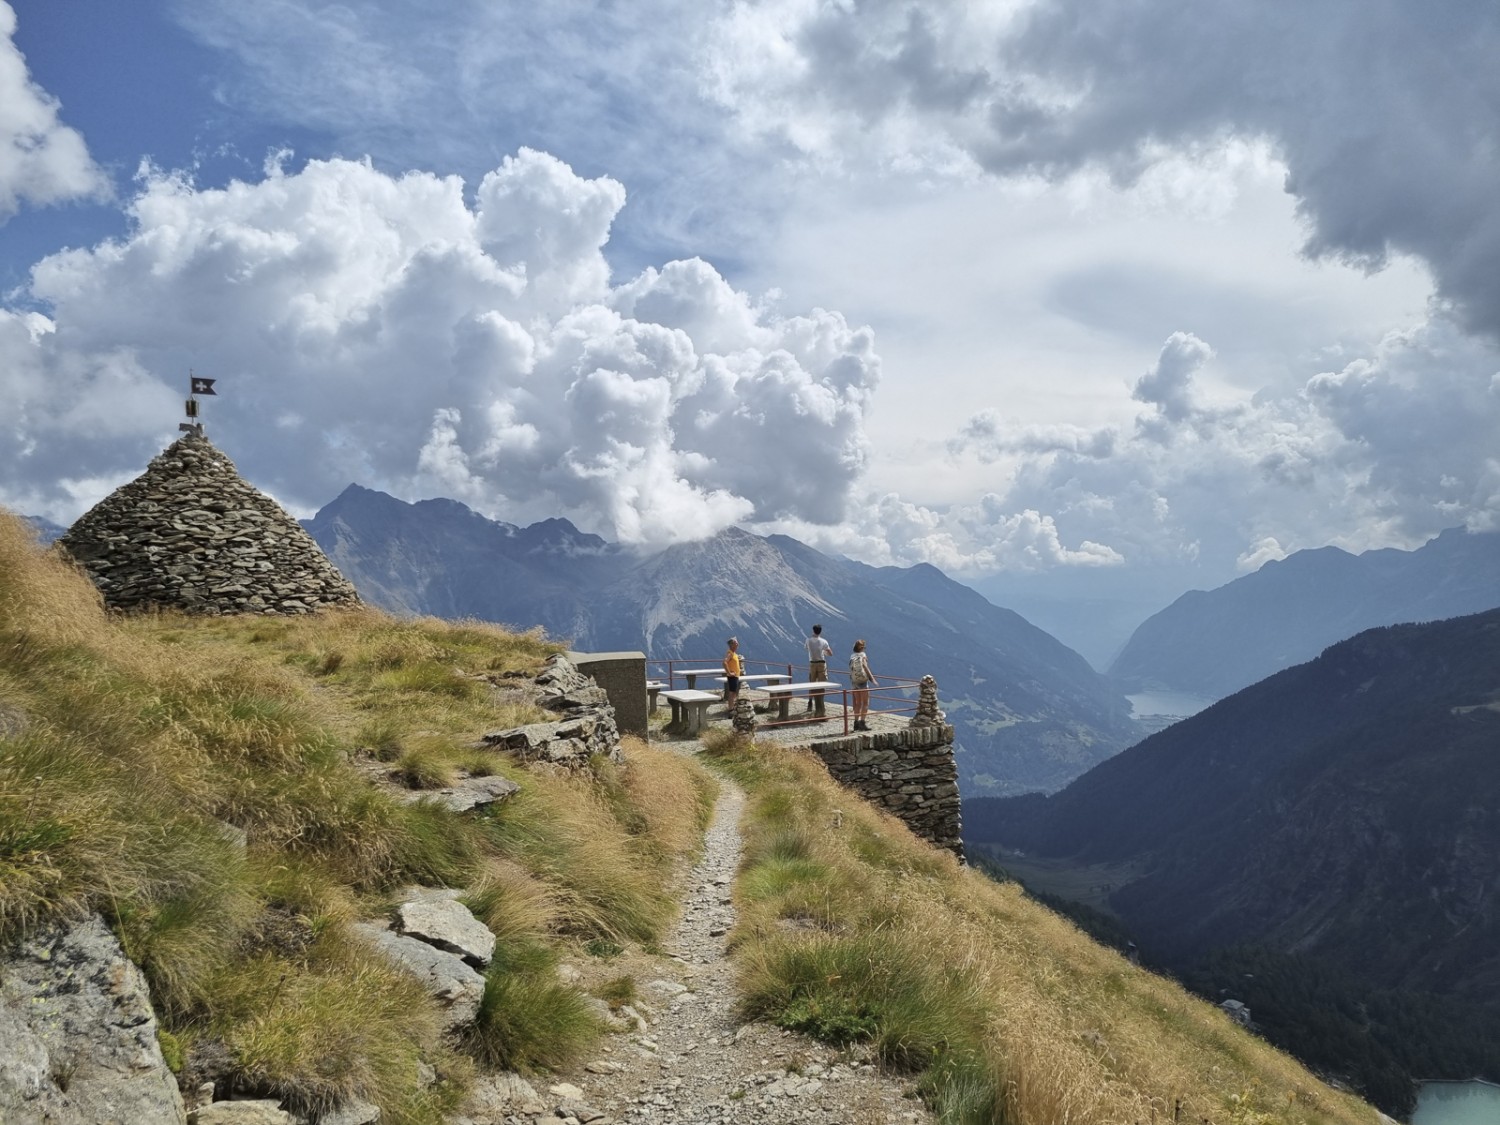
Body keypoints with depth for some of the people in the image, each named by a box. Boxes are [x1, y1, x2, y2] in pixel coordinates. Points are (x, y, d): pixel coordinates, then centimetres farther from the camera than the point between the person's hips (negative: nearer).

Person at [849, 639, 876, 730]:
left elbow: (851, 670, 2)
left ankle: (856, 723, 13)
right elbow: (866, 668, -16)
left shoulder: (852, 657, 6)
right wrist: (872, 679, -16)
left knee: (858, 703, 13)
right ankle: (862, 722, -6)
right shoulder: (863, 656, -7)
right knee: (865, 703, 1)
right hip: (863, 681, -5)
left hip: (854, 681, 6)